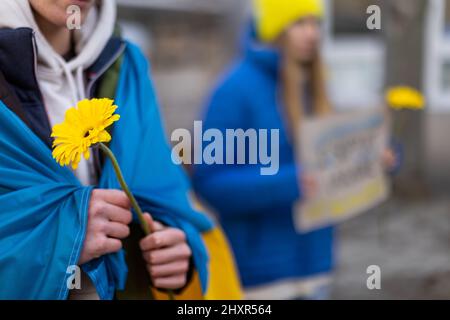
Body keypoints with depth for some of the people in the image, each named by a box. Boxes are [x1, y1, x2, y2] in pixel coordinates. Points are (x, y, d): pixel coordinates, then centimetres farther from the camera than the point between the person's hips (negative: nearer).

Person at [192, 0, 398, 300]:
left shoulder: (310, 88, 9)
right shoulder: (237, 89, -13)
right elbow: (209, 183, -17)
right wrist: (290, 183, -27)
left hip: (312, 261, 7)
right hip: (258, 268, -7)